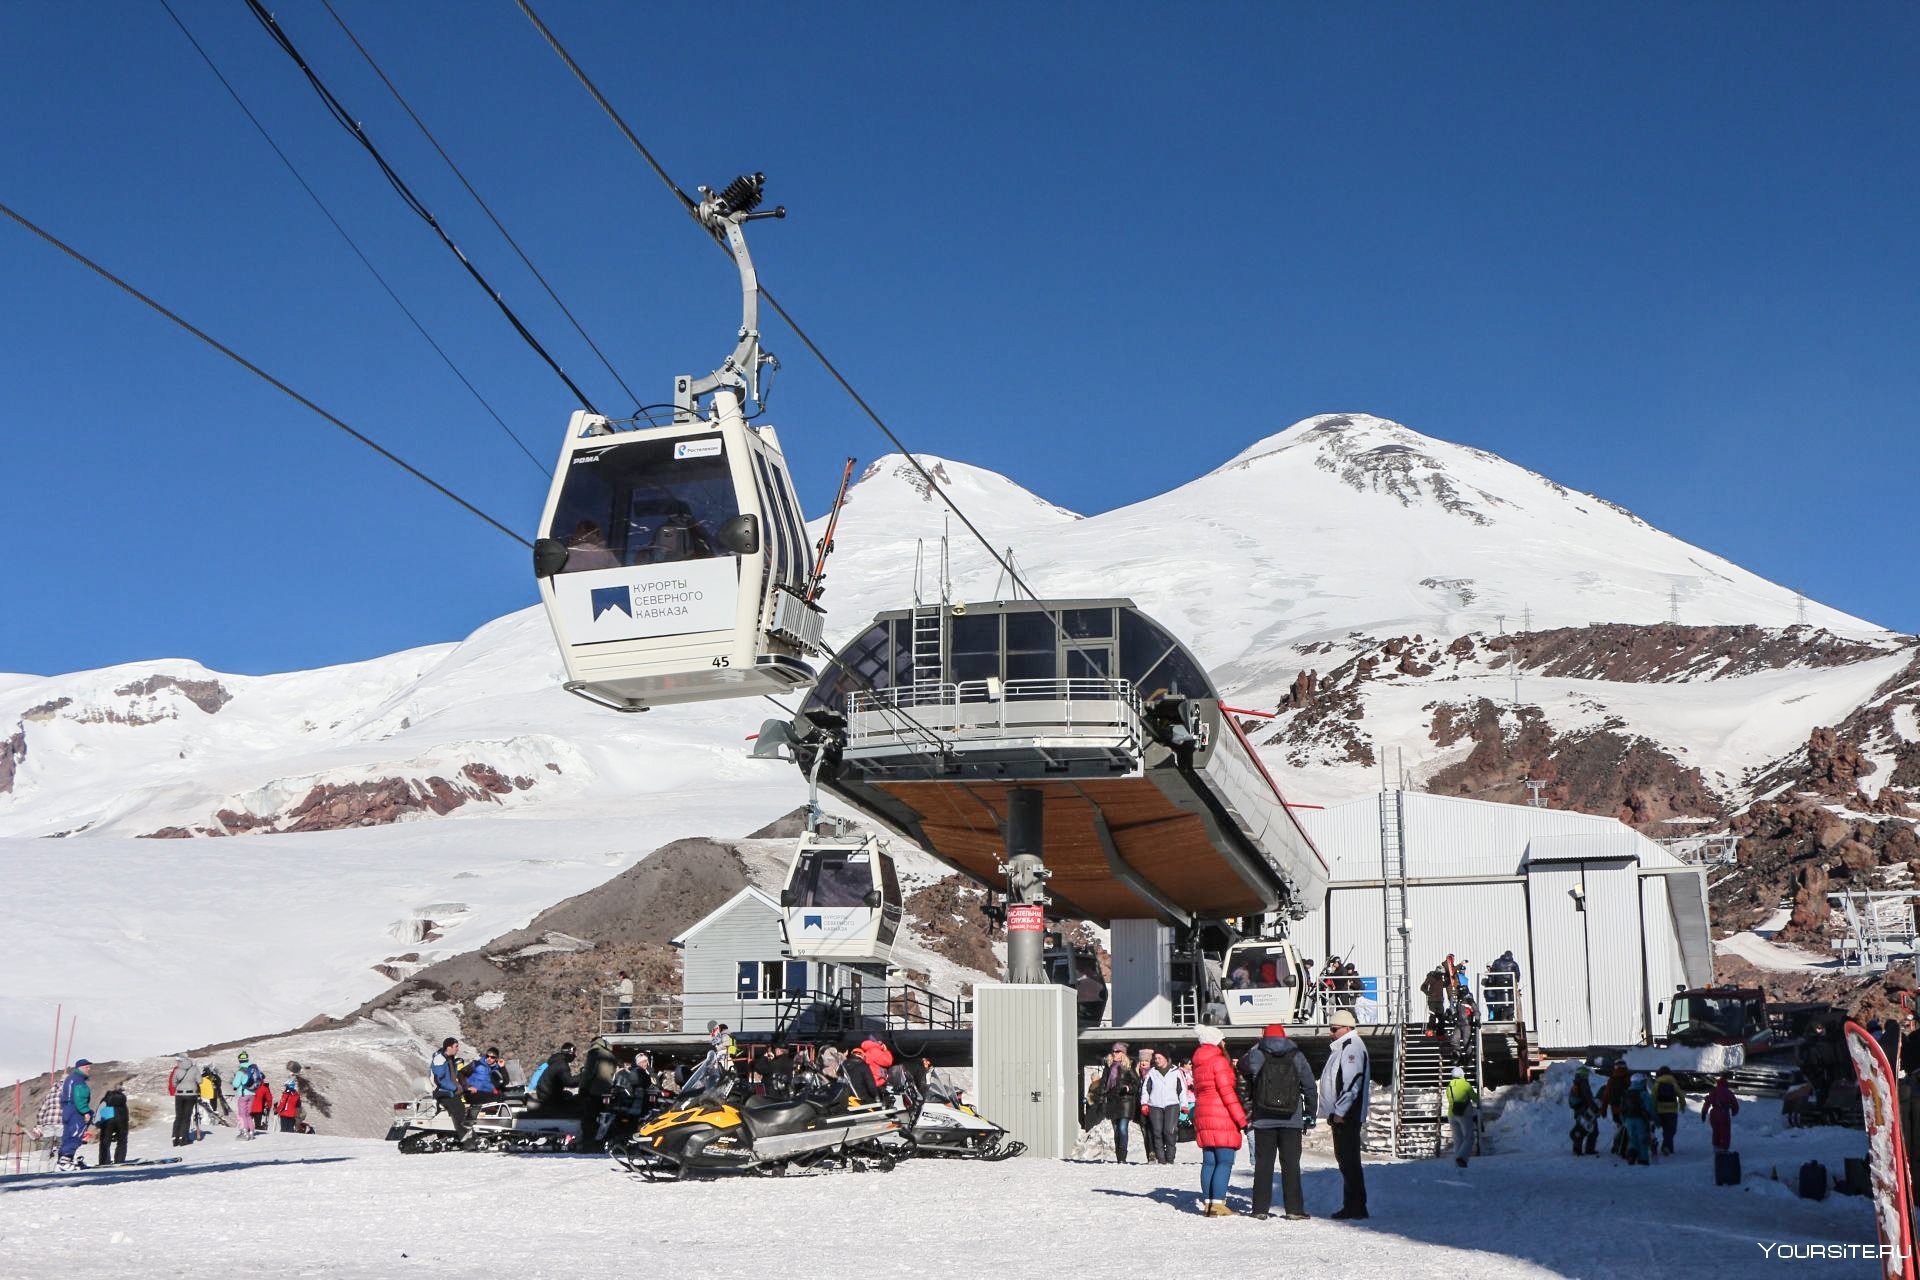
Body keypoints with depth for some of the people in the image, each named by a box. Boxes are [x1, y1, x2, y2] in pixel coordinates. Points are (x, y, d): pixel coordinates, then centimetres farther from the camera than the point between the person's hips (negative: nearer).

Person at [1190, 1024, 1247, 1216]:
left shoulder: (1198, 1064, 15)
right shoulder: (1219, 1061, -10)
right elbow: (1227, 1091, -14)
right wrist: (1241, 1118, -12)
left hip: (1202, 1116, 8)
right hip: (1222, 1116, -8)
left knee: (1209, 1161, 10)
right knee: (1225, 1161, -8)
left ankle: (1207, 1202, 9)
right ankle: (1218, 1203, -14)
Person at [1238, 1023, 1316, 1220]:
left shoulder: (1256, 1056, -3)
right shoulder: (1296, 1057, 1)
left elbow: (1243, 1067, 19)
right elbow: (1310, 1087, 4)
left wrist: (1258, 1046, 24)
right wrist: (1310, 1115, 12)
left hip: (1263, 1120, 0)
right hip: (1291, 1121, 0)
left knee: (1263, 1162, 6)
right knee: (1291, 1163, 4)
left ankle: (1261, 1208, 6)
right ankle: (1294, 1208, 1)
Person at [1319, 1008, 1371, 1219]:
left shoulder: (1352, 1047, -12)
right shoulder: (1342, 1047, 20)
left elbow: (1353, 1082, -20)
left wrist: (1340, 1112, -20)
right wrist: (1333, 1112, 21)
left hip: (1347, 1115, -11)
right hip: (1340, 1114, 11)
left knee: (1349, 1160, -9)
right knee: (1345, 1159, 12)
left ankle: (1356, 1207, -7)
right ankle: (1352, 1206, 17)